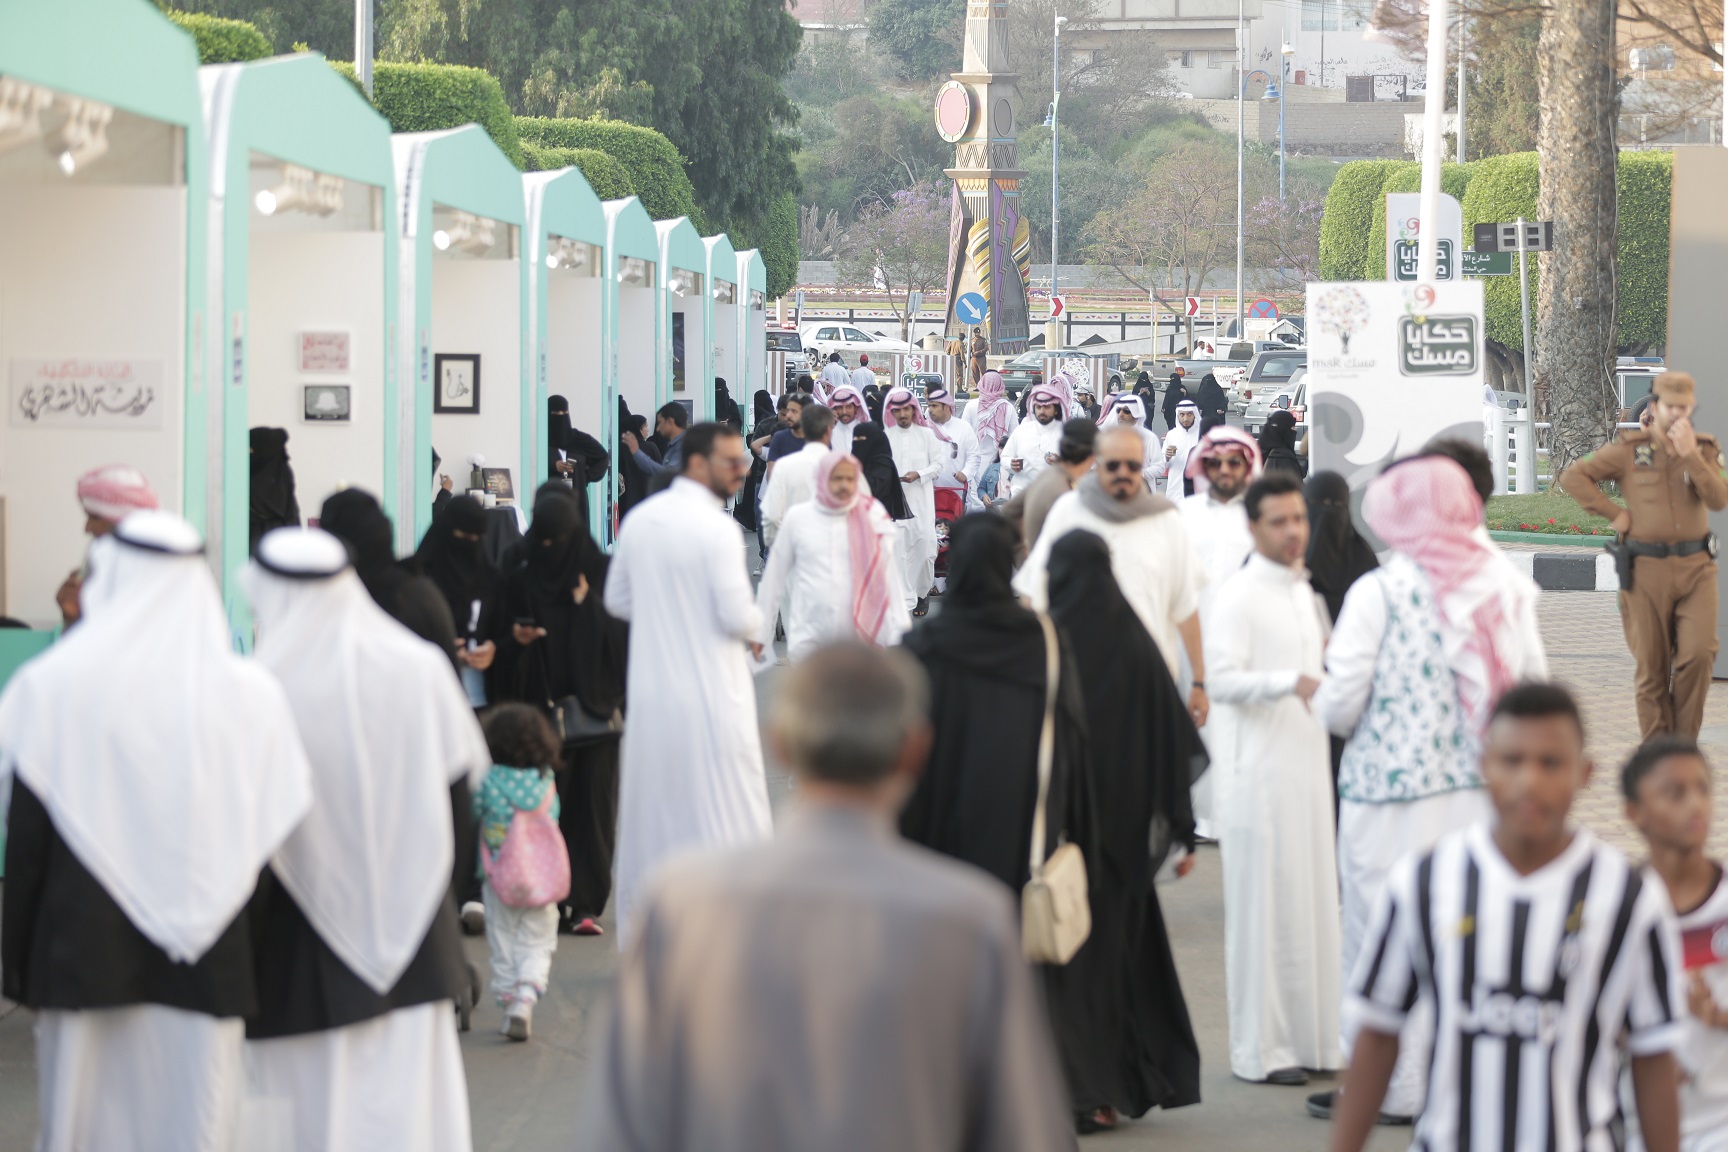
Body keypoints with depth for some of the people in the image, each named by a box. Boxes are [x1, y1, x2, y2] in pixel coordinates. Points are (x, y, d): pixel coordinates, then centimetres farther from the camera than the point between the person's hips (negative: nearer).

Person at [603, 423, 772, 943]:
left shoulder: (639, 520, 6)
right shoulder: (717, 528, -16)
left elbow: (617, 599, 14)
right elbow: (738, 617, -17)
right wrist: (753, 624, 4)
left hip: (650, 695, 7)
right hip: (709, 699, -7)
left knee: (650, 818, 15)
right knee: (722, 821, -1)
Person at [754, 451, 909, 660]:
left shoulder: (873, 519, 0)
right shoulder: (797, 518, 3)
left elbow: (891, 577, -1)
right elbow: (774, 577, 9)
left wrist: (899, 632, -7)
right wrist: (760, 631, 11)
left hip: (862, 637, 0)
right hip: (810, 641, 0)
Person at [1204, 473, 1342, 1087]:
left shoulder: (1303, 592, 15)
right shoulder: (1237, 596, -11)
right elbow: (1223, 677, -22)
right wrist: (1292, 682, -33)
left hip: (1306, 765, 8)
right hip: (1258, 774, -8)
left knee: (1313, 901, 9)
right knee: (1264, 907, -4)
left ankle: (1311, 1038, 16)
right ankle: (1261, 1048, 1)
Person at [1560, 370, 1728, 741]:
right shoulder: (1630, 449, 1)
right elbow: (1573, 476, 2)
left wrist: (1690, 456, -17)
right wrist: (1613, 513, -4)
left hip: (1695, 568, 1)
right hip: (1646, 570, -1)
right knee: (1652, 665, 3)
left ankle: (1685, 741, 3)